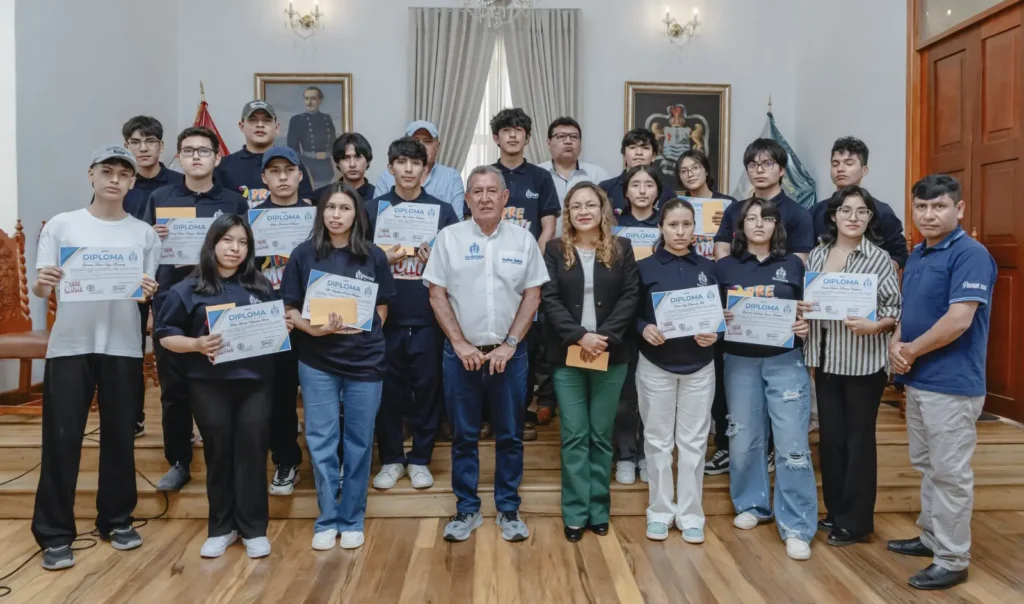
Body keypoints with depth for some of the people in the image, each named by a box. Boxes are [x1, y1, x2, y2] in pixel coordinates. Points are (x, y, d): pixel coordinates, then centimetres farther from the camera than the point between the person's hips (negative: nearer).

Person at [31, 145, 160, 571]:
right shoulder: (61, 225, 3)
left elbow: (151, 293, 6)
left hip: (123, 348, 1)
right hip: (70, 346, -1)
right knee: (61, 439, 1)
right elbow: (39, 291, 1)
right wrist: (43, 282, -21)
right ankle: (55, 534, 12)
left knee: (120, 437, 8)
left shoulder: (144, 234, 7)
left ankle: (116, 520, 24)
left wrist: (150, 292, -16)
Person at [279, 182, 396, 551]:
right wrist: (313, 329, -16)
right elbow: (290, 309, 2)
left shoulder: (374, 256, 0)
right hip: (317, 361, 0)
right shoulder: (304, 254, -1)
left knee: (359, 442, 8)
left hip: (365, 360, 0)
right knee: (321, 442, 4)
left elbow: (381, 311, 7)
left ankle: (352, 520, 22)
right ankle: (327, 520, 19)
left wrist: (358, 329, -8)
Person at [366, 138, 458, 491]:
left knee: (427, 387, 6)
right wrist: (384, 259, -13)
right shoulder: (374, 208, 6)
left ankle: (420, 459, 22)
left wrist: (435, 260, -14)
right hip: (385, 314, 1)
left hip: (427, 315, 0)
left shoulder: (443, 211, 5)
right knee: (388, 388, 7)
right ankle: (391, 459, 23)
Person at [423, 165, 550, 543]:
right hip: (461, 353, 0)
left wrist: (509, 345, -7)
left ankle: (508, 510, 23)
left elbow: (532, 296, 1)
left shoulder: (523, 239, 2)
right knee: (463, 436, 8)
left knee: (510, 436, 9)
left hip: (509, 353, 1)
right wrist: (461, 344, -8)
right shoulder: (449, 238, 0)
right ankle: (466, 510, 22)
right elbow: (437, 294, -1)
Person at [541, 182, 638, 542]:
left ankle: (599, 510, 19)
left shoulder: (621, 248, 5)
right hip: (567, 354, -1)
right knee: (574, 435, 2)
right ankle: (575, 513, 11)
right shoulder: (555, 250, 3)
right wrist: (580, 336, -16)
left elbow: (630, 297, -1)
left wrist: (605, 336, -13)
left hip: (611, 354, 1)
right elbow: (549, 300, -5)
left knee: (601, 435, 8)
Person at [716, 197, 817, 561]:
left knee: (792, 444, -4)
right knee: (744, 440, 10)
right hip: (740, 362, 1)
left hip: (785, 361, -1)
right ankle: (751, 505, 31)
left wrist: (805, 327, -12)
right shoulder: (726, 266, 5)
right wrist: (721, 320, -14)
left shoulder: (793, 264, 4)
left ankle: (796, 527, 5)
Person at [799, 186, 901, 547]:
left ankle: (856, 521, 19)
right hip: (826, 360, 5)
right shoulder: (818, 254, 7)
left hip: (864, 361, -5)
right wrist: (800, 308, -7)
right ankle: (835, 511, 28)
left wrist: (874, 326, -25)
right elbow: (806, 299, 14)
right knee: (830, 437, 12)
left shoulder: (879, 258, -6)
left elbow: (896, 308, -8)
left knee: (858, 439, 6)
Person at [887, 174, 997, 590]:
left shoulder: (970, 255, -15)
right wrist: (896, 345, -3)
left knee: (950, 474, 1)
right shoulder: (917, 255, 12)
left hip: (952, 384, -9)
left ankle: (952, 560, 13)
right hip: (917, 381, 9)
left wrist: (911, 351, -11)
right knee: (927, 467, 19)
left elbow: (958, 320, -23)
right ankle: (932, 537, 34)